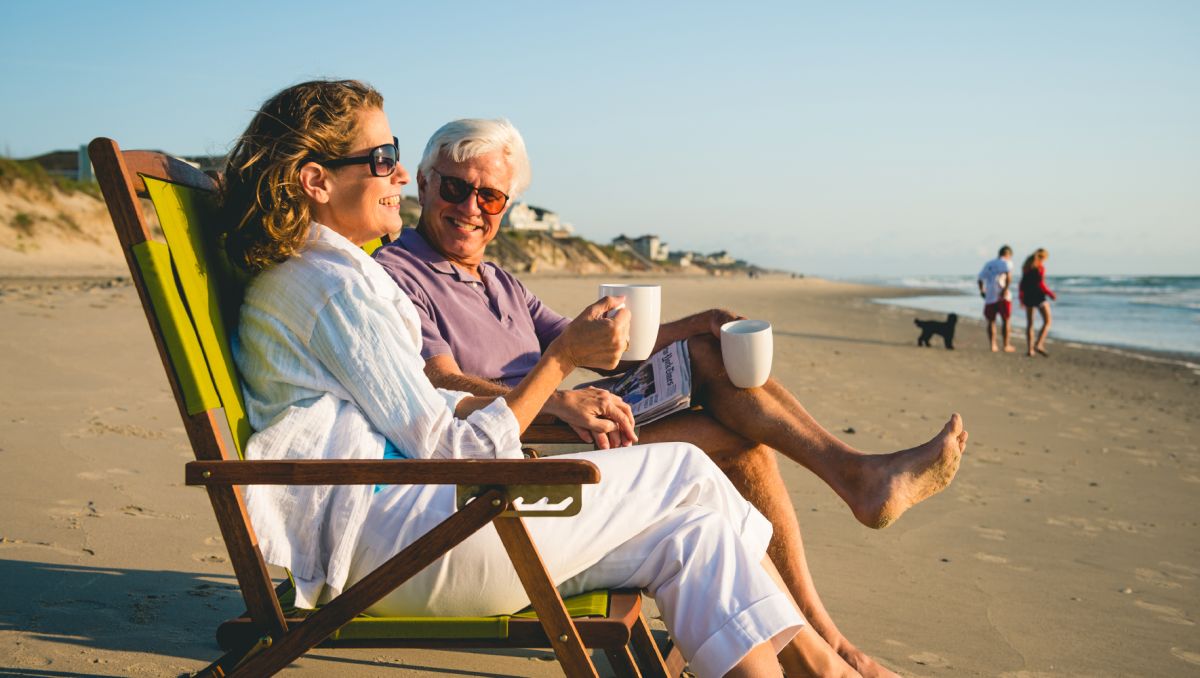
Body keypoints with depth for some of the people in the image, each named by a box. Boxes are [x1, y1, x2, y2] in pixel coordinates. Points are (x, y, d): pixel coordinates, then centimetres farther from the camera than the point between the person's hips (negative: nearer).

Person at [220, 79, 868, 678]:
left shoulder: (294, 276, 19)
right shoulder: (336, 285, -12)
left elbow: (420, 409, 19)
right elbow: (449, 453, -13)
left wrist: (564, 398, 11)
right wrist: (562, 357, -8)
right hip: (382, 536, -9)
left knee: (690, 529, 0)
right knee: (683, 474, -4)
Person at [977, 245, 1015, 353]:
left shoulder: (988, 264, 15)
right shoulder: (1007, 263, 1)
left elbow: (980, 278, 11)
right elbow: (1008, 275, -20)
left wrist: (982, 290, 25)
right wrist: (1006, 289, -17)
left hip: (989, 297, 4)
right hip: (1003, 296, -4)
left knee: (991, 321, 12)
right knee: (1005, 320, 7)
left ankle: (993, 345, 6)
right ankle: (1006, 345, 9)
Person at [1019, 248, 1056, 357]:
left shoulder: (1026, 267, 10)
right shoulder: (1040, 267, -10)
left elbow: (1022, 284, 12)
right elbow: (1041, 285, -16)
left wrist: (1021, 298, 20)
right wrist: (1051, 295, -6)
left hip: (1027, 296, 7)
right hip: (1038, 295, -7)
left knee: (1029, 323, 11)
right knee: (1047, 322, -1)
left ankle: (1029, 349, 7)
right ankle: (1039, 345, -17)